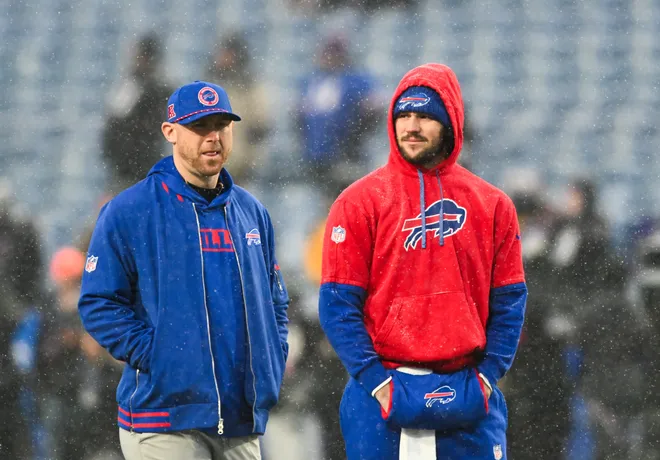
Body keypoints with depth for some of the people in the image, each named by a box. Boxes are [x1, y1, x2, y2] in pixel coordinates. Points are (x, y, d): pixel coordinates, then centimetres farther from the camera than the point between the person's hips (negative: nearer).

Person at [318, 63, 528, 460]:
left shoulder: (492, 205, 9)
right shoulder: (359, 202, 2)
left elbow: (509, 303, 9)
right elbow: (338, 304, -3)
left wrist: (488, 374, -4)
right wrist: (376, 381, -11)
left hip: (467, 395, 2)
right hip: (384, 395, -2)